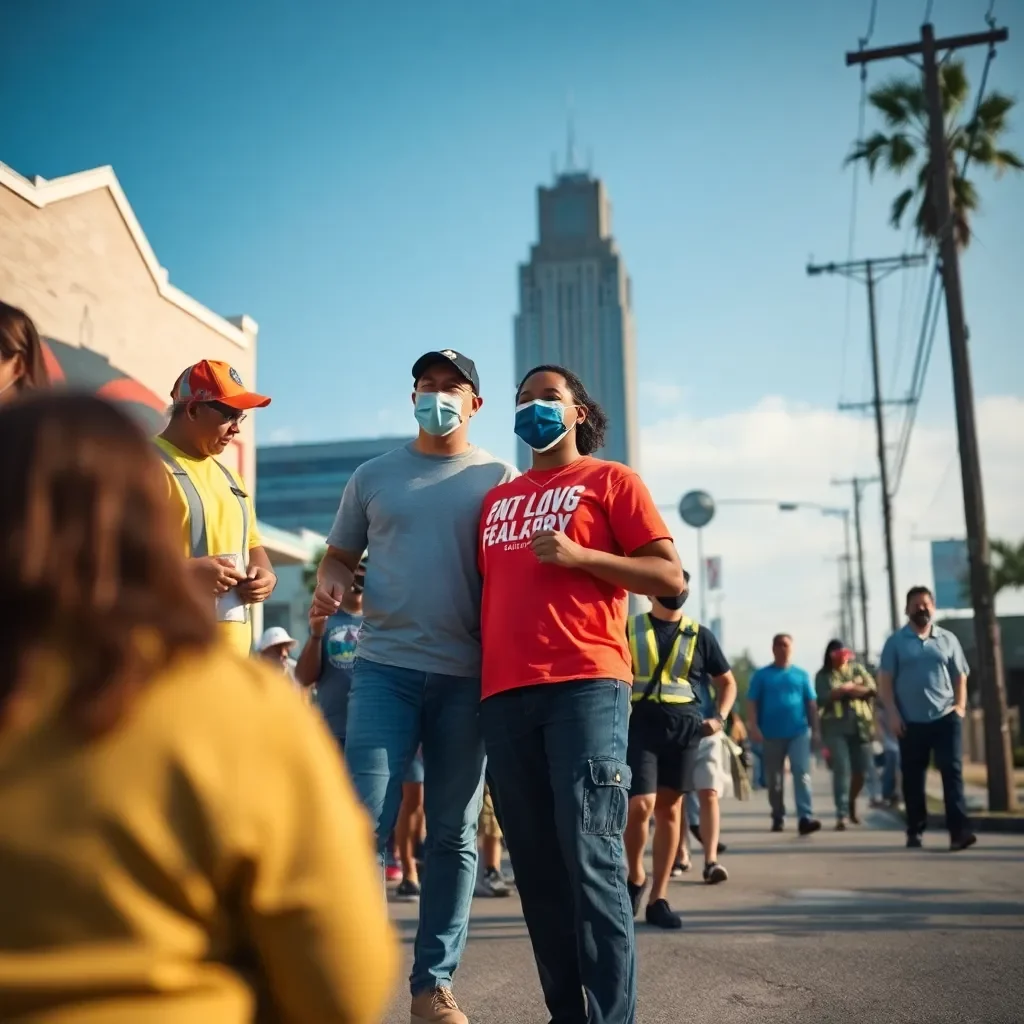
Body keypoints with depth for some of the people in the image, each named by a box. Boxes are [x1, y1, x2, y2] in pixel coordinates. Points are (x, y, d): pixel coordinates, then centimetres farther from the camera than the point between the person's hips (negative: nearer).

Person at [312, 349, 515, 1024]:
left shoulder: (499, 479, 8)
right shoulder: (375, 476, 13)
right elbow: (341, 555, 19)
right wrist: (330, 586, -4)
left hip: (467, 676, 0)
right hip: (385, 666, 0)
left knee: (454, 834, 6)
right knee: (365, 823, -6)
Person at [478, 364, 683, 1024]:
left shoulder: (610, 480, 10)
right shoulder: (497, 499, 24)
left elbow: (670, 576, 2)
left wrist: (579, 555, -9)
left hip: (585, 685, -5)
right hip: (504, 694, 5)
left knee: (591, 859, -11)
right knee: (536, 867, 4)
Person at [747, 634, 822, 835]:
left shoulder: (801, 674, 8)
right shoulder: (762, 675, 5)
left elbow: (811, 703, 10)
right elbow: (752, 703, 1)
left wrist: (815, 729, 5)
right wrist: (754, 727, -10)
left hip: (798, 732, 0)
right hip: (771, 734, 0)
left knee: (802, 773, -12)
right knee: (774, 779, 9)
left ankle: (805, 818, -19)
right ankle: (778, 818, 24)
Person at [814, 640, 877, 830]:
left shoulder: (858, 669, 13)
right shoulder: (823, 675, 5)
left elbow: (872, 689, 2)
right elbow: (824, 698, -9)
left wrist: (847, 689, -11)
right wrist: (852, 689, -11)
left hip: (860, 725, 3)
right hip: (835, 727, -3)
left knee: (860, 770, 7)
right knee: (842, 770, -11)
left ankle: (852, 803, 34)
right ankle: (841, 815, -10)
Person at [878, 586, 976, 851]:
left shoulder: (948, 639, 9)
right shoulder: (896, 642, 4)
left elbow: (960, 677, 11)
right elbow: (885, 681, 1)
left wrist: (960, 705, -4)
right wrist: (892, 714, -8)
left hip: (946, 718, 1)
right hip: (911, 722, -1)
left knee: (953, 772, -8)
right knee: (913, 778, 7)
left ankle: (959, 831, -12)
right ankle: (915, 831, 18)